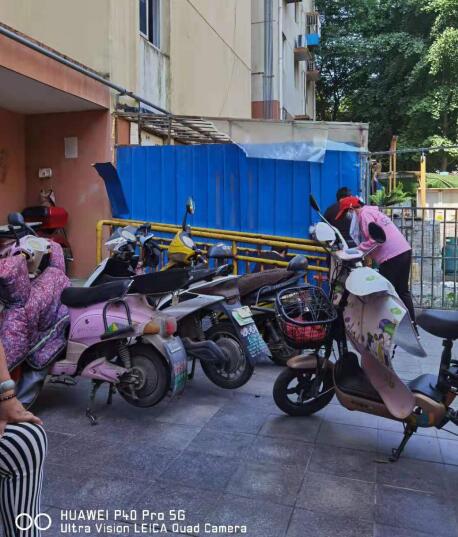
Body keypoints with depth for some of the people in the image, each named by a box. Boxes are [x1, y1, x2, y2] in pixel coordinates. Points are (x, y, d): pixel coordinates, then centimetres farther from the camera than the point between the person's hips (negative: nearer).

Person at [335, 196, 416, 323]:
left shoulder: (364, 214, -8)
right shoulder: (372, 211, 23)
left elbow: (374, 239, -18)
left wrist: (357, 250, -11)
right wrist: (359, 249, 10)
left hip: (392, 256, -10)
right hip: (404, 251, 10)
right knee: (403, 291, 18)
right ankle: (411, 324, 24)